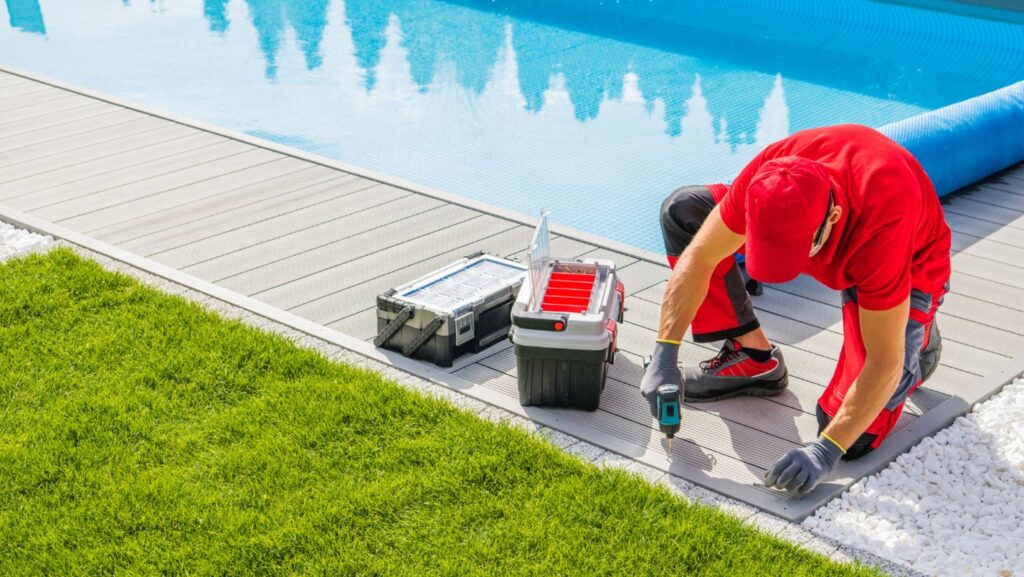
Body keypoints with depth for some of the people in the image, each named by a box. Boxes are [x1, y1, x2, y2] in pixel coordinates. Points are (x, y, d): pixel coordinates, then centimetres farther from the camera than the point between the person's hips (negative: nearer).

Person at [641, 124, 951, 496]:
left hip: (908, 268, -5)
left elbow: (884, 365, -36)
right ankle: (755, 359, -1)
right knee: (682, 209, -10)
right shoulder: (768, 175, -33)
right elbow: (698, 258, -21)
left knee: (855, 437, -22)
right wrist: (664, 357, -25)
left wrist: (826, 450, -37)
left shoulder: (881, 224, -45)